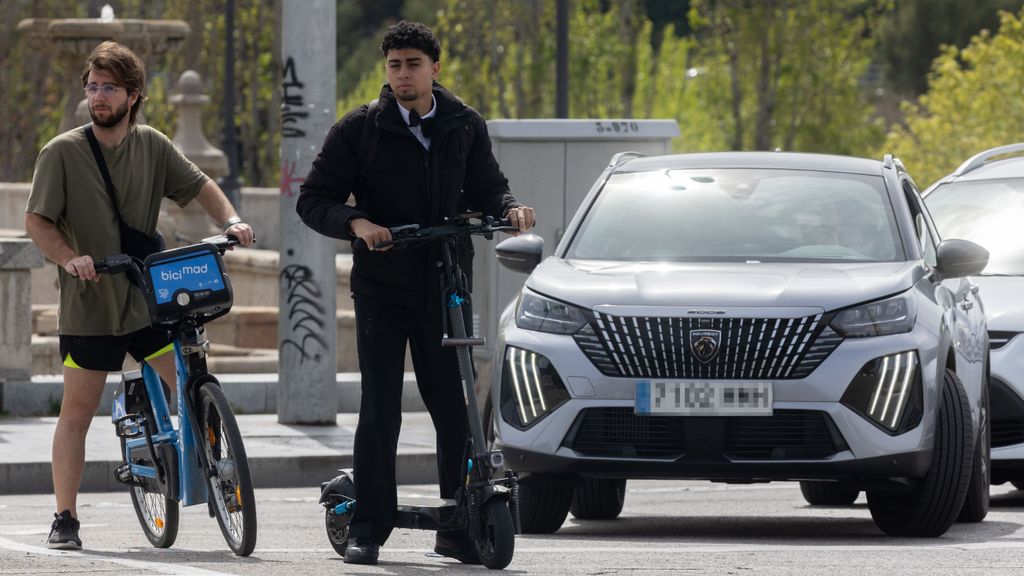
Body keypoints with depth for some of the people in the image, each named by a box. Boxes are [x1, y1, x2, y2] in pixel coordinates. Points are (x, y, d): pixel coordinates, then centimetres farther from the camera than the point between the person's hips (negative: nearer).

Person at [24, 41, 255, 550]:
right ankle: (65, 518, 6)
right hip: (89, 304, -2)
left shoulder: (151, 146, 4)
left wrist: (230, 221, -10)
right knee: (77, 411, 0)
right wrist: (69, 258, -24)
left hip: (149, 297, 2)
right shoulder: (62, 153, -5)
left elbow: (199, 186, 9)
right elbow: (37, 221, -7)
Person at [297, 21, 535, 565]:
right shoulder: (359, 129, -2)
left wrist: (510, 208, -7)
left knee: (455, 409, 1)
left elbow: (485, 188, 16)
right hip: (382, 290, -2)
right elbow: (313, 200, -1)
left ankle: (459, 529, 8)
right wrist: (356, 223, -21)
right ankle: (367, 529, 2)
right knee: (380, 412, -5)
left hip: (444, 289, 2)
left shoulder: (465, 126, 6)